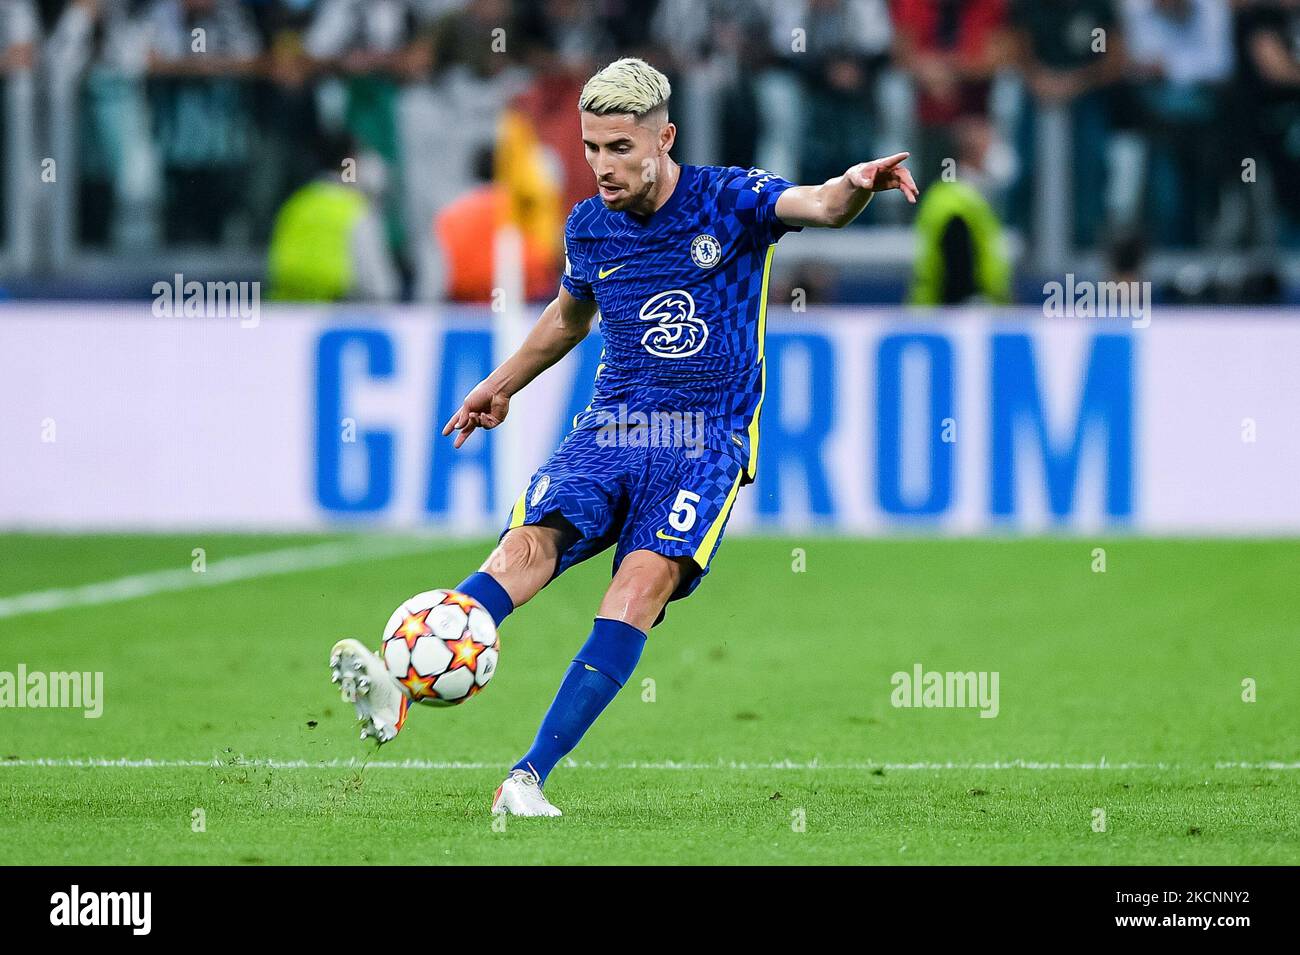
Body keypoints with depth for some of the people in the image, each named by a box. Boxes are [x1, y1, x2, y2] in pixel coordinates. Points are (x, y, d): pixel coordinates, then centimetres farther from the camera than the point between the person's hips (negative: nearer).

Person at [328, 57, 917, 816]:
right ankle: (399, 687, -42)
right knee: (530, 542, -23)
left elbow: (817, 206, -22)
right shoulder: (589, 228, 10)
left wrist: (855, 186, -44)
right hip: (610, 429, 3)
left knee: (646, 577, -25)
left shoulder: (728, 201, -3)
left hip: (707, 440, -3)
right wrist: (504, 384, 38)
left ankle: (531, 776, -29)